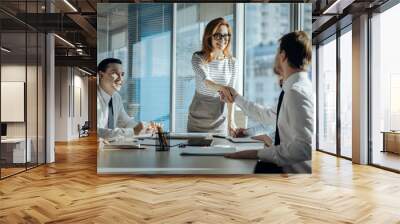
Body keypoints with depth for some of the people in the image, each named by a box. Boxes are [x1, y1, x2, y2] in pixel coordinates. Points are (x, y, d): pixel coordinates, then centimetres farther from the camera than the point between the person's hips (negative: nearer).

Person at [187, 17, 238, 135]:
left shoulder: (232, 63, -5)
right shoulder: (198, 58, -11)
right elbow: (206, 81, -29)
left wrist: (231, 119, -5)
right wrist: (220, 88, -49)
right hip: (198, 118, -1)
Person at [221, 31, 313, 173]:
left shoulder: (297, 91, -23)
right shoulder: (297, 87, 7)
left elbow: (304, 148, -30)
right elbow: (268, 116, 19)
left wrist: (258, 153, -24)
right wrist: (237, 99, 27)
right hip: (288, 165, 8)